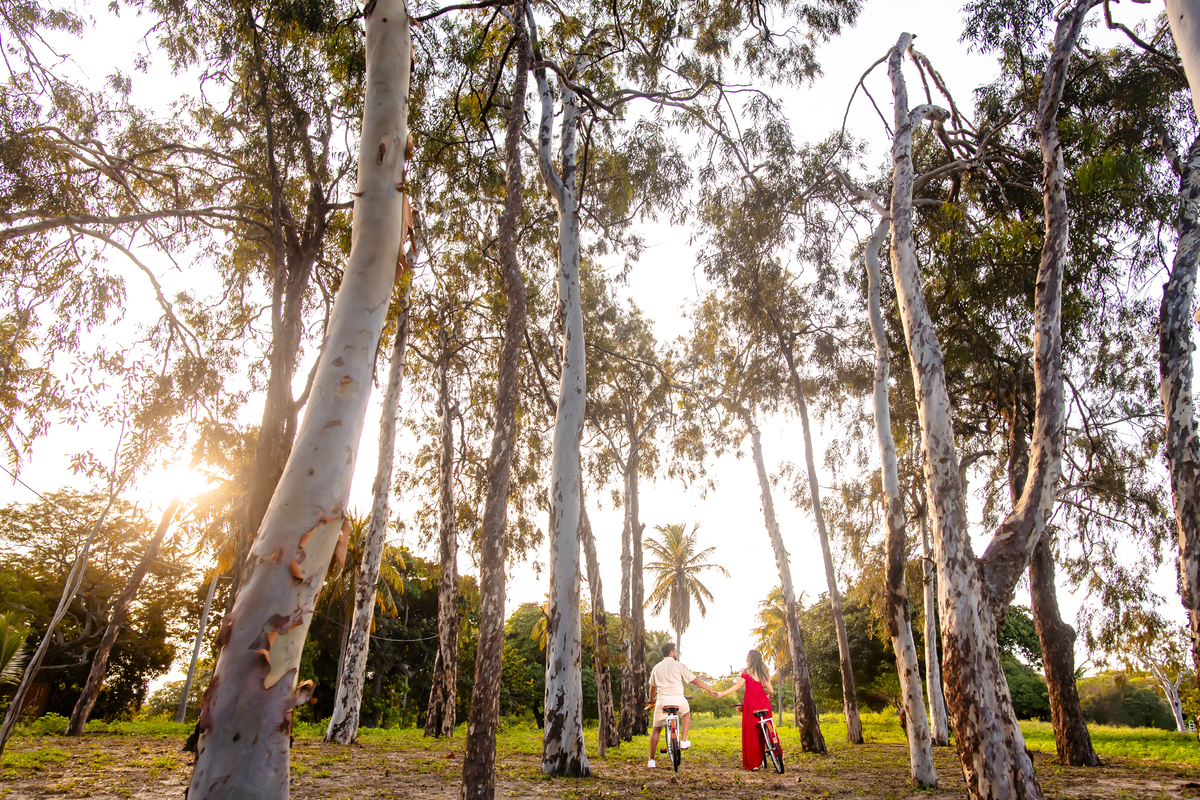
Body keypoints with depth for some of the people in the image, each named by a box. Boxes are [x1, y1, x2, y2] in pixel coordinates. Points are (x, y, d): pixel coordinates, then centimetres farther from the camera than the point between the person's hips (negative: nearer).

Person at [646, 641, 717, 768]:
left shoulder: (657, 667, 12)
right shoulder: (678, 666, 1)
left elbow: (652, 686, 22)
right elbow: (695, 680, 2)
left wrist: (651, 699, 40)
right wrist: (710, 689, 12)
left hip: (662, 701, 2)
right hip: (678, 700, -2)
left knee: (656, 729, 13)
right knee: (686, 712, 31)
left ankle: (651, 760, 7)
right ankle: (684, 741, 20)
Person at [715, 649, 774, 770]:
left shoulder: (748, 672, -4)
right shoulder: (764, 673, 10)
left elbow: (737, 686, -7)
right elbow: (771, 691, 8)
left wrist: (722, 693, -3)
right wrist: (769, 697, 30)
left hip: (751, 703, -4)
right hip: (764, 703, 5)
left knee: (751, 732, 2)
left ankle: (752, 763, 4)